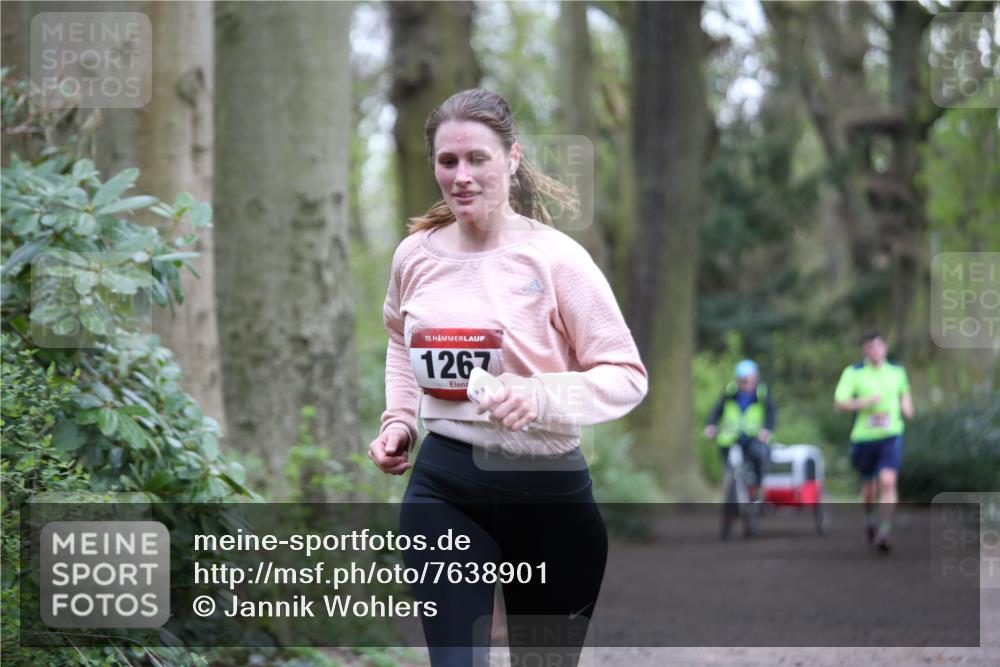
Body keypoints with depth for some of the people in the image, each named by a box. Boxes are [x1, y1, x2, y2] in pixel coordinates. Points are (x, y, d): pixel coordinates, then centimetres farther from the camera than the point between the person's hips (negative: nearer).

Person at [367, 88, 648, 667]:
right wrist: (399, 420, 11)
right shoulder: (416, 254, 3)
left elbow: (626, 375, -11)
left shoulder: (553, 257, -12)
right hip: (443, 487, 2)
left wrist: (540, 396, -27)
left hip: (547, 488, -2)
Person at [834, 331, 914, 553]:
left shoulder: (897, 371, 6)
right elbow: (838, 404, -9)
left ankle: (884, 533, -19)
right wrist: (864, 403, -23)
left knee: (888, 482, -18)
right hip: (864, 437, 0)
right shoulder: (853, 373, -4)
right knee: (869, 485, 13)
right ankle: (870, 519, 44)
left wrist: (907, 406, 7)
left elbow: (904, 391, 28)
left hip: (891, 436, 0)